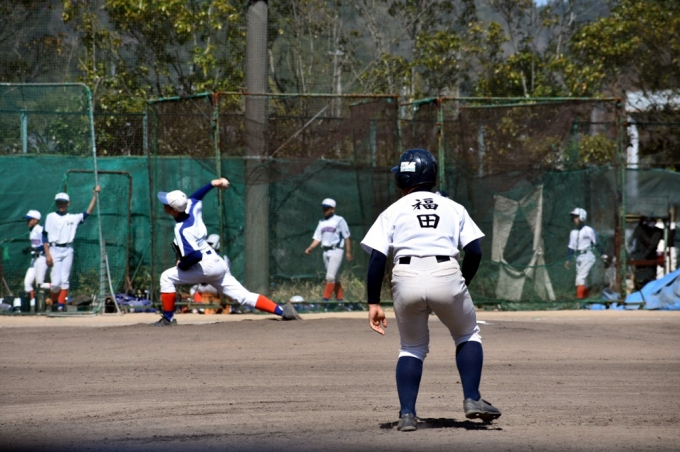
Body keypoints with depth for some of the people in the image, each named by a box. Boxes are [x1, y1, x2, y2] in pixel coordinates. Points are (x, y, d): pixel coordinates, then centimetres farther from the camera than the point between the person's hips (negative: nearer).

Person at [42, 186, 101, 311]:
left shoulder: (73, 218, 12)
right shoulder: (50, 217, 6)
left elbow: (88, 212, 2)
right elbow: (45, 236, 1)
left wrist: (95, 195, -5)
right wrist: (47, 254, -9)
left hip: (68, 250, 2)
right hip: (54, 250, -2)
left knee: (65, 280, -1)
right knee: (56, 281, -8)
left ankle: (61, 304, 4)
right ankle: (54, 302, 13)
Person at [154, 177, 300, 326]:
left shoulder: (182, 230, -23)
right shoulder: (192, 207, 1)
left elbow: (195, 255, -32)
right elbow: (195, 197, 25)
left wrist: (181, 265, -16)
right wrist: (213, 184, 29)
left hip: (207, 266, -10)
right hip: (218, 263, 10)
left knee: (167, 277, -5)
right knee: (244, 296, 7)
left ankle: (168, 318, -2)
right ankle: (282, 311, -3)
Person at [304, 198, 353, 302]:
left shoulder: (339, 220, -2)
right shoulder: (322, 223, 15)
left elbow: (347, 237, -3)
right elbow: (317, 239, 11)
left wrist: (348, 252, -10)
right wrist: (310, 248, -6)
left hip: (336, 251, -7)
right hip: (326, 252, 7)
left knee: (330, 276, -16)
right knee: (334, 277, 10)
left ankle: (326, 299, -19)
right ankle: (340, 298, 16)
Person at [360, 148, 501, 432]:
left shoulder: (393, 212, 15)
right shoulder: (453, 208, 19)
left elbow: (376, 259, 4)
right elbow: (474, 251, 7)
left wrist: (373, 303, 5)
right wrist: (462, 286, 21)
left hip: (406, 280, 0)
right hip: (446, 276, 0)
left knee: (412, 347, 20)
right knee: (468, 336, 23)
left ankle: (407, 413, 7)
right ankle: (472, 399, 7)